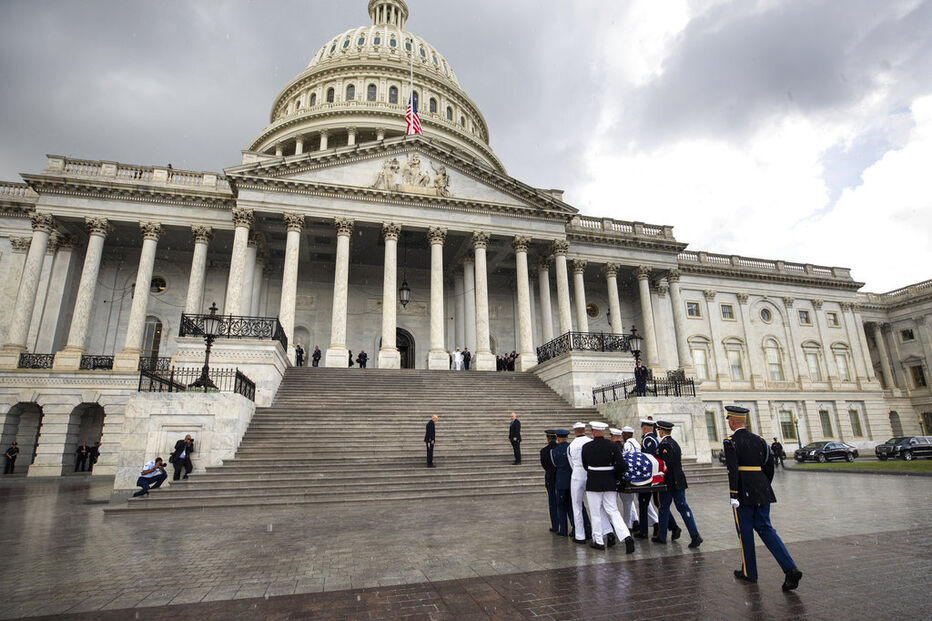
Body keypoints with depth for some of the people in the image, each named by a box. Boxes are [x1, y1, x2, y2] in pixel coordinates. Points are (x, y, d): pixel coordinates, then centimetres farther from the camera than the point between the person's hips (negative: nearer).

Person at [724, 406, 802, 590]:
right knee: (765, 528, 12)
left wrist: (733, 496, -16)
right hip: (762, 490, 6)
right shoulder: (759, 440, 9)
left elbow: (733, 470, -18)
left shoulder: (731, 442, -10)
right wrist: (764, 489, 22)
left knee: (745, 530, 7)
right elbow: (769, 466, 11)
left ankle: (749, 572, 19)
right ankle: (790, 569, -2)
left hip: (743, 492, -6)